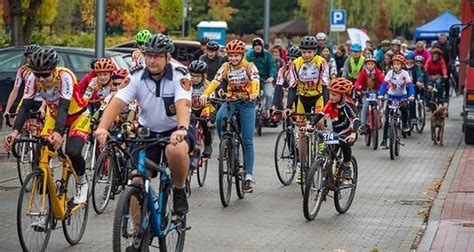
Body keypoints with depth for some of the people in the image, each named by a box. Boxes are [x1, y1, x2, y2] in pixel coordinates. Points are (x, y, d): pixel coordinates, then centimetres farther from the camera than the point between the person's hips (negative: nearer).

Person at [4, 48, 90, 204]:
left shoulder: (65, 76, -34)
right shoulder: (33, 79, -22)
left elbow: (64, 107, -42)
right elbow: (25, 106, -25)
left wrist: (58, 132, -58)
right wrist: (15, 131, -41)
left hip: (77, 116, -4)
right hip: (54, 116, 4)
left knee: (73, 152, -26)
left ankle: (81, 182, 5)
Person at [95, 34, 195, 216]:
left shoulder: (180, 76, -17)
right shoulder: (137, 77, -10)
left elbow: (182, 105, -33)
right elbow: (117, 102, -20)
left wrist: (181, 129, -55)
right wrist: (102, 128, -39)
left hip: (175, 130, -3)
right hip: (147, 132, 3)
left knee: (176, 150, -38)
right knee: (137, 181, -10)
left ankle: (180, 191, -10)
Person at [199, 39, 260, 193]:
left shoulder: (249, 67, -8)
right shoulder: (225, 67, -2)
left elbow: (255, 81, -25)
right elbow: (216, 81, -16)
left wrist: (254, 93, -48)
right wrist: (205, 94, -36)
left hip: (247, 103, -2)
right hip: (231, 101, 2)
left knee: (247, 141, -6)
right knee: (219, 119, -33)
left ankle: (249, 176, -4)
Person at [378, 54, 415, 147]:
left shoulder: (405, 73, -9)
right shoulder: (390, 73, -9)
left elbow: (409, 85, -19)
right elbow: (384, 84, -19)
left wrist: (411, 95, -37)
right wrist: (380, 94, -35)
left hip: (402, 97, -1)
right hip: (391, 97, 1)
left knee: (404, 108, -32)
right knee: (387, 118, -5)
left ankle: (405, 123, 0)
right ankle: (384, 139, 1)